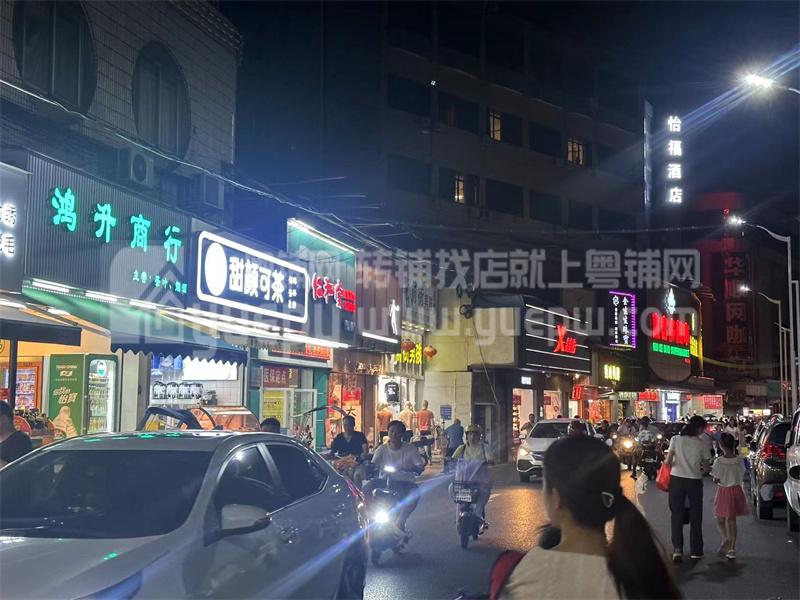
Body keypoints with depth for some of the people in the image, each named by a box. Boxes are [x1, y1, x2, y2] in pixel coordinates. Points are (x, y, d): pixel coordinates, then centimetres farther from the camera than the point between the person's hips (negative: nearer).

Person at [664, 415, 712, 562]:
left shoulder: (676, 439, -3)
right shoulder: (702, 444, -4)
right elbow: (705, 467, 0)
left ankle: (677, 548, -4)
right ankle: (696, 550, 19)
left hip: (677, 479, 1)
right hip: (695, 481, -1)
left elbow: (668, 461, -7)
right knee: (695, 516, 12)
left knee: (677, 515, 8)